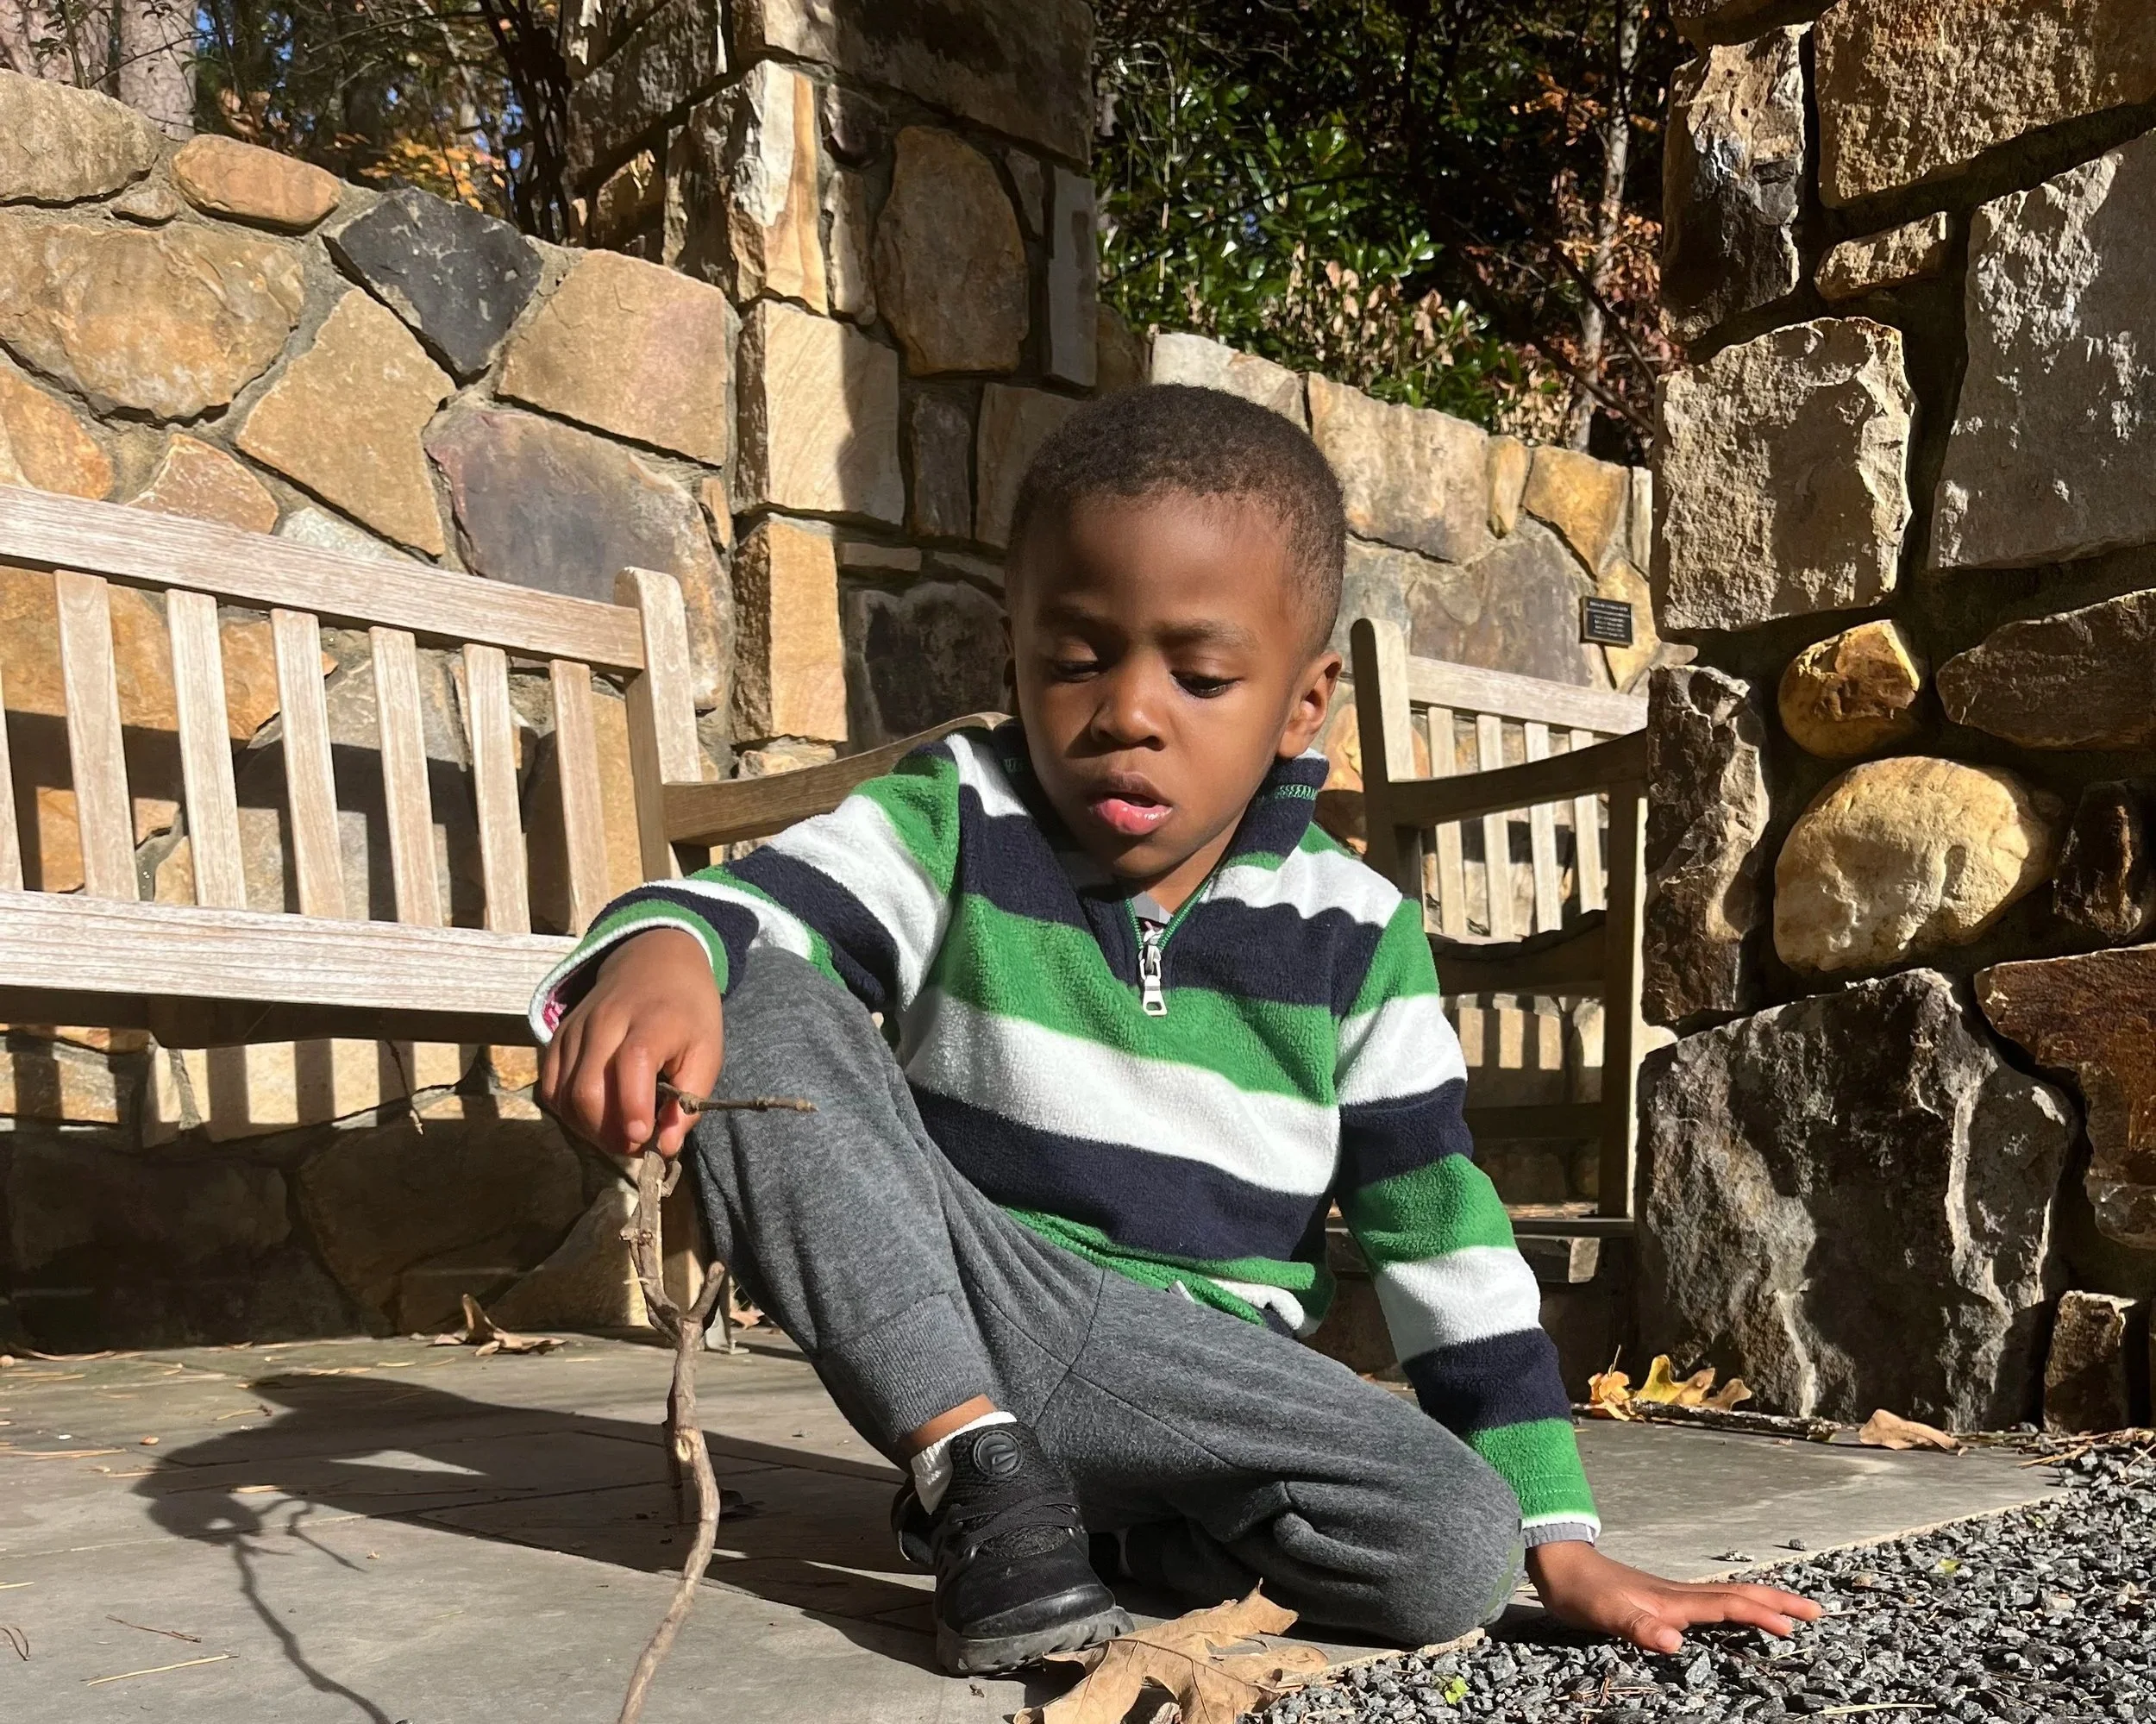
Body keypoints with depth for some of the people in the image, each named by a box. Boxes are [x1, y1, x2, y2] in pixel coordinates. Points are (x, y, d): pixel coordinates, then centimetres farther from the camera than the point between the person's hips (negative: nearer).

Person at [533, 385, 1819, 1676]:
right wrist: (660, 950, -46)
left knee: (1459, 1547, -28)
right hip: (931, 1344, 0)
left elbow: (1447, 1240, 0)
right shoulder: (953, 827, -3)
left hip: (1209, 1390, 1)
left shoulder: (1355, 937, -1)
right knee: (762, 1009, -21)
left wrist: (1563, 1545, -3)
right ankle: (980, 1462, -18)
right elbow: (748, 906, -19)